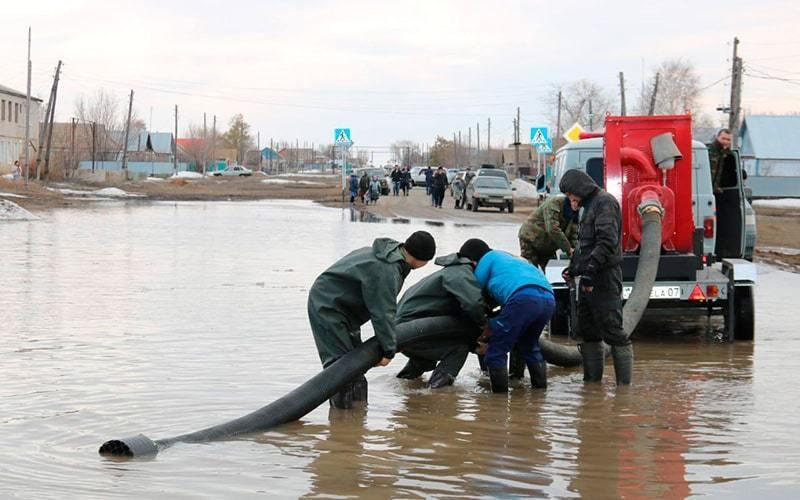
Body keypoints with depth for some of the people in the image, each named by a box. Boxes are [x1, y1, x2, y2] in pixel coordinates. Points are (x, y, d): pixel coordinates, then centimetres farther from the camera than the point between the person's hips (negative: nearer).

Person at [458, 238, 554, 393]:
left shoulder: (487, 259, 17)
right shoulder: (509, 258, 41)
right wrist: (492, 326, 26)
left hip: (523, 297, -9)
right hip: (549, 298, 9)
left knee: (496, 350, -1)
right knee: (529, 346, 29)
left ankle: (500, 393, -3)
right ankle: (541, 388, 30)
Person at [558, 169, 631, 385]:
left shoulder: (604, 202, -11)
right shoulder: (590, 205, 20)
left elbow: (607, 241, -22)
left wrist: (591, 270, -26)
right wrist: (574, 268, 22)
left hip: (604, 278, -11)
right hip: (589, 280, 11)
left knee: (612, 331, -9)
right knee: (588, 332, 13)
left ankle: (624, 384, -6)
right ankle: (592, 380, 19)